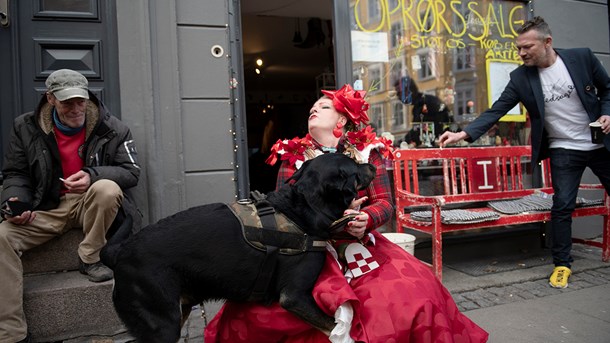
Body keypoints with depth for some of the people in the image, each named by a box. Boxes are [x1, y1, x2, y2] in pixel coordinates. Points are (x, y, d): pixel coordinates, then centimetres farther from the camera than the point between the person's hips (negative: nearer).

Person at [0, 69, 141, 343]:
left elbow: (131, 172, -9)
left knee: (108, 188, -36)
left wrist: (93, 175, -27)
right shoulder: (26, 127, 1)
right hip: (46, 208, 2)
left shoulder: (112, 129, -7)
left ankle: (90, 259, -12)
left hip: (90, 204, -2)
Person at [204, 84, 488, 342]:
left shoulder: (367, 150, 8)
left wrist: (366, 219, -23)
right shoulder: (293, 155, 7)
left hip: (362, 246, 1)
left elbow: (385, 202, 1)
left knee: (413, 295, -21)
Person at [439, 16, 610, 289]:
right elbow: (496, 111, -12)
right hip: (563, 149, -1)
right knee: (562, 206, -5)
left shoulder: (582, 57, -7)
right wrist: (464, 134, -23)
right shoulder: (520, 77, -9)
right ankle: (562, 264, 11)